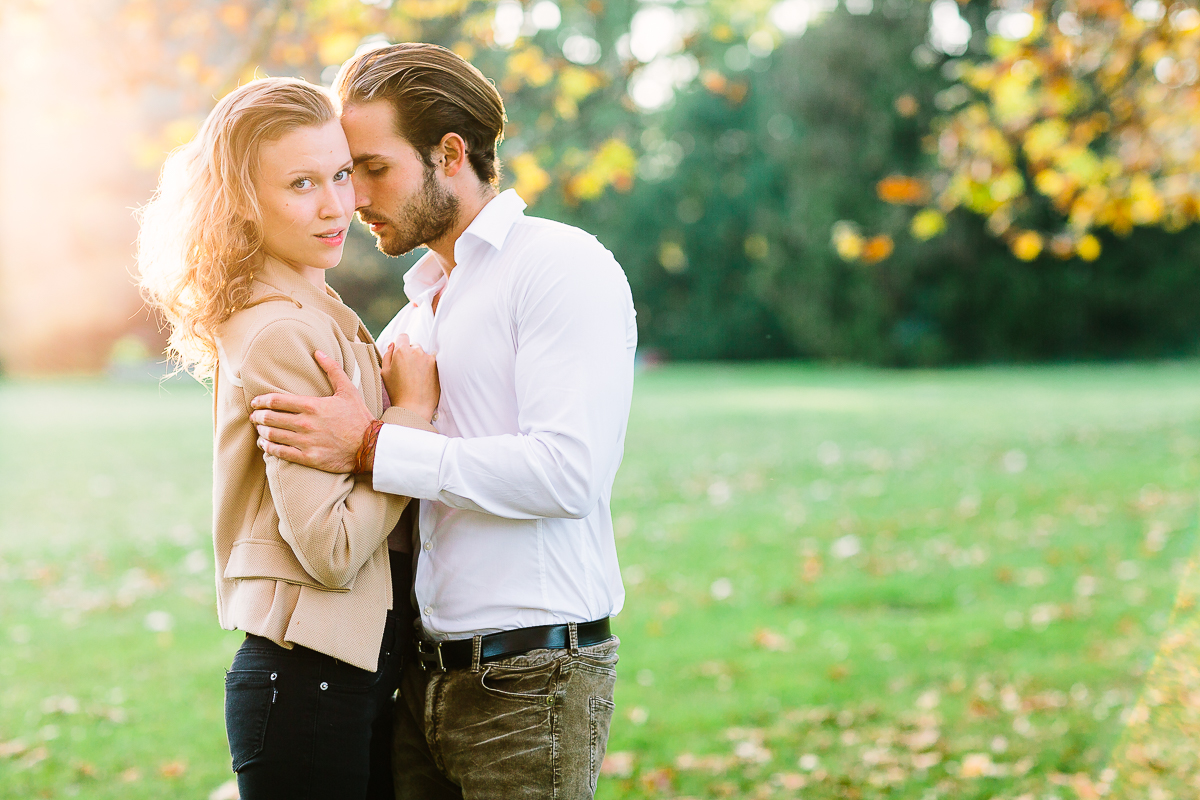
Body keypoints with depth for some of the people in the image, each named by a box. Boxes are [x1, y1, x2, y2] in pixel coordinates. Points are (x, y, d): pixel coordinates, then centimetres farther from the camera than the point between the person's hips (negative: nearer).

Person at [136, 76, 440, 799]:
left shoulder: (320, 319, 13)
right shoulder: (285, 337, -16)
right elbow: (332, 550, -20)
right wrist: (413, 410, -13)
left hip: (353, 677, 9)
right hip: (311, 684, -9)